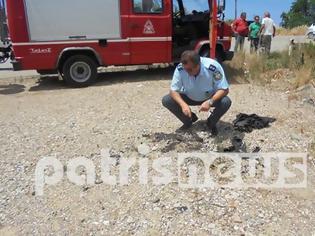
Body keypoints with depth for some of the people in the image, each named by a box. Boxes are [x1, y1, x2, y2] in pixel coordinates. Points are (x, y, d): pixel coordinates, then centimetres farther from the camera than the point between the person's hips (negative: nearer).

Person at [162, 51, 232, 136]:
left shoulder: (213, 67, -32)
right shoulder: (180, 68, -26)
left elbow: (224, 89, -26)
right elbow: (174, 90, -20)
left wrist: (210, 102, -43)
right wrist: (183, 104, -40)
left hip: (210, 98, -1)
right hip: (189, 97, 2)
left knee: (226, 102, -31)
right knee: (166, 100, -19)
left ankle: (211, 123, 2)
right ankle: (188, 120, 6)